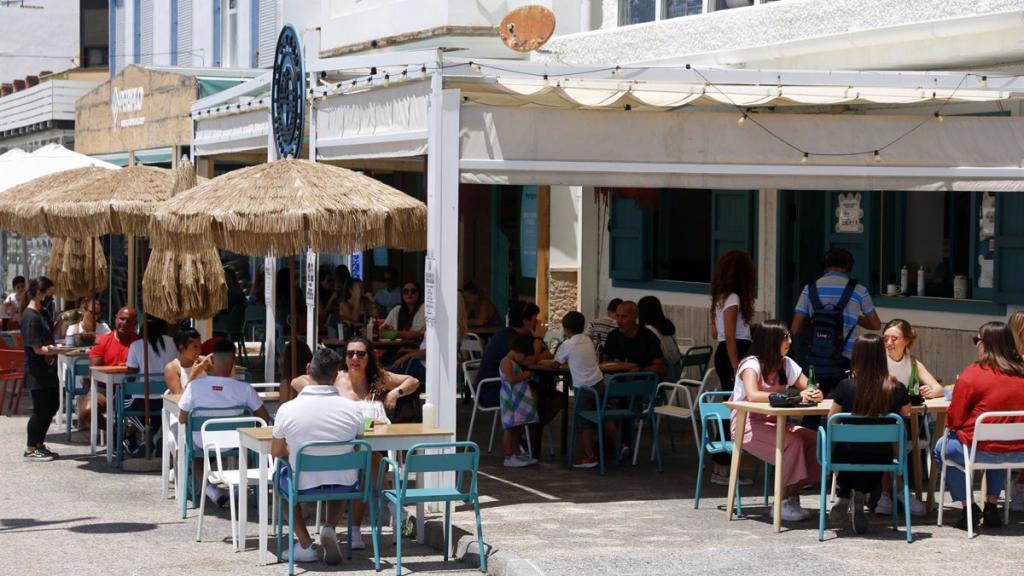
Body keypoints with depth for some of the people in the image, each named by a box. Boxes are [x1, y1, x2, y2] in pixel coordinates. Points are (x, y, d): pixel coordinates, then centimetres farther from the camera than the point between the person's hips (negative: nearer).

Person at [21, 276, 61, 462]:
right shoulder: (30, 317, -19)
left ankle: (39, 444, 27)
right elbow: (38, 349, -23)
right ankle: (30, 451, 8)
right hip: (37, 372, -10)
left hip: (48, 369, 10)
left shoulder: (41, 313, 10)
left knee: (52, 407, 15)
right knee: (40, 410, -3)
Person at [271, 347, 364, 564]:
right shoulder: (352, 408, -11)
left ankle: (305, 544, 18)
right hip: (345, 485, 1)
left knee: (281, 478, 33)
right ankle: (330, 528, 10)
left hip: (304, 487, -1)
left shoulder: (287, 410, -14)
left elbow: (276, 451, 3)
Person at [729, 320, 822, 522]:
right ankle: (785, 502, -21)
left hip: (773, 423, 7)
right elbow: (752, 395, -32)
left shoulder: (786, 364, 7)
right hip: (747, 425, -7)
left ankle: (792, 495, -12)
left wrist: (814, 395, -24)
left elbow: (810, 390, 3)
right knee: (792, 442, -30)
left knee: (813, 439, -17)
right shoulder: (751, 364, -14)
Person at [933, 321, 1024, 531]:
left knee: (941, 449, 24)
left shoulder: (972, 374, -16)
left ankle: (969, 506, 17)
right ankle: (991, 505, 32)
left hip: (982, 451, -5)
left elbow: (954, 420, -11)